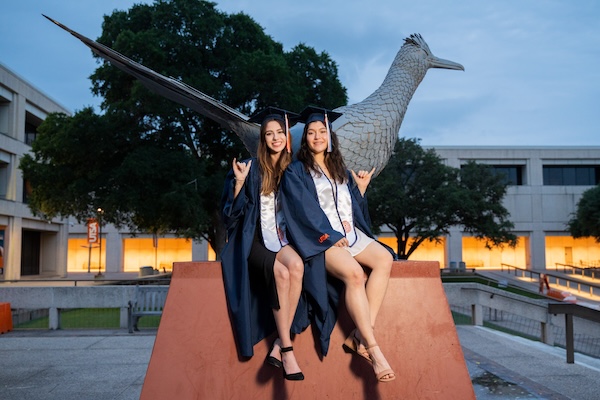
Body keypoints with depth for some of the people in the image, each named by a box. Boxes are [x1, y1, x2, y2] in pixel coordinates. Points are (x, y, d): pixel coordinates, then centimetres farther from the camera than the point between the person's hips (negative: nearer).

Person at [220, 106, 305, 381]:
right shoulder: (252, 168, 0)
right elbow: (232, 212, -2)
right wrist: (239, 182, -17)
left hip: (280, 237, 3)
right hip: (254, 238, -3)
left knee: (297, 266, -32)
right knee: (281, 273, -33)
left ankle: (278, 347, -27)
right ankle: (287, 349, -24)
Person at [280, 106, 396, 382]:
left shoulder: (341, 170, 22)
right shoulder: (295, 171, 4)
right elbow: (305, 210, -8)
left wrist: (361, 188, 7)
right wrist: (330, 235, -15)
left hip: (349, 232, 6)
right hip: (319, 238, -6)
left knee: (385, 259, -23)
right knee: (354, 273, -33)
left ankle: (359, 336, -27)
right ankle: (373, 348, -30)